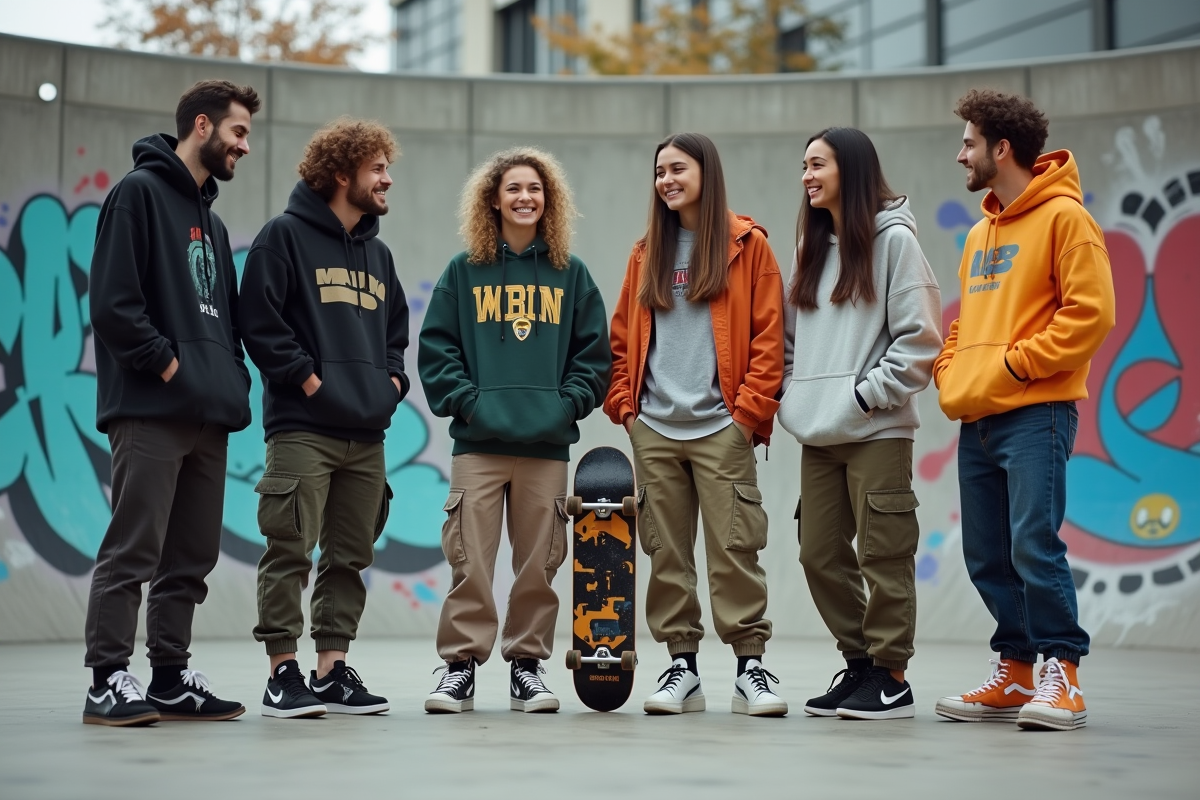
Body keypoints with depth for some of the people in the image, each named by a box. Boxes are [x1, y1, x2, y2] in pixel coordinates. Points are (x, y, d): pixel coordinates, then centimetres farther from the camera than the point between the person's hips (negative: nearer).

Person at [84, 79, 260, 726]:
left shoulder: (211, 221, 24)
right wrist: (167, 364, -14)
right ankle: (108, 681, -4)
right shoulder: (139, 193, -3)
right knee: (132, 552, -8)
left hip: (210, 418, 9)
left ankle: (171, 680, 16)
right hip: (151, 412, -9)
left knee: (192, 558, 9)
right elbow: (111, 302, -13)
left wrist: (233, 381, 10)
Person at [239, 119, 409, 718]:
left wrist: (392, 378, 12)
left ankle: (333, 670, 15)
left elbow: (396, 328, 28)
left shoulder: (377, 254, 20)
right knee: (291, 552, -7)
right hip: (303, 427, -7)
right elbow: (260, 319, -9)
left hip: (367, 433, 7)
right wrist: (305, 376, -12)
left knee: (350, 556, 8)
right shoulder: (286, 236, -1)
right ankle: (283, 674, -1)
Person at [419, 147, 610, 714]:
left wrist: (566, 404, -4)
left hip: (548, 444, 1)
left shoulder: (571, 274, 10)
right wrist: (466, 401, -8)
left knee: (538, 562, 5)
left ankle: (527, 663, 16)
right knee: (470, 560, -5)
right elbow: (436, 348, 3)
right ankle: (460, 665, 4)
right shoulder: (464, 272, 7)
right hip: (478, 442, -1)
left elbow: (593, 353, 9)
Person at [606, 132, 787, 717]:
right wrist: (623, 402, 6)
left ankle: (750, 667, 1)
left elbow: (769, 338, -2)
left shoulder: (746, 244, 2)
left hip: (721, 428, -4)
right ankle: (681, 665, 13)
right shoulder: (647, 252, 15)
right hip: (654, 430, 4)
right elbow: (622, 337, 17)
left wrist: (749, 410, -8)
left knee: (734, 548, -6)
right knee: (667, 553, 6)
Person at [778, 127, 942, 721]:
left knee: (883, 556, -3)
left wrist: (867, 393, -13)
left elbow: (920, 337, -10)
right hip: (817, 433, 7)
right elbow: (791, 335, 21)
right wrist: (791, 394, 8)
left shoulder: (893, 240, -4)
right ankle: (858, 664, 20)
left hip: (877, 431, -7)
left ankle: (890, 677, 6)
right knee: (820, 555, 7)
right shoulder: (812, 246, 18)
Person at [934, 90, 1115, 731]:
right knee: (987, 556, 8)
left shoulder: (1063, 217, -4)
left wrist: (1018, 363, -15)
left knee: (1034, 544, -13)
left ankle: (1061, 672, -3)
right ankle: (1015, 671, 17)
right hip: (976, 419, 8)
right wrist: (950, 371, 10)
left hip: (1035, 413, -8)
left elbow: (1091, 311, -12)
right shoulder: (980, 233, 20)